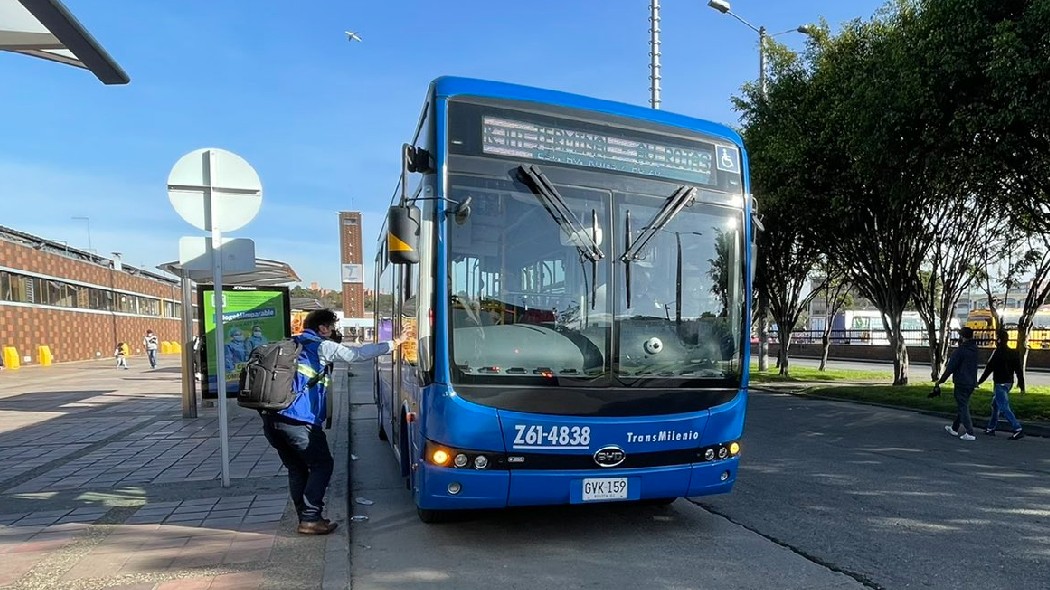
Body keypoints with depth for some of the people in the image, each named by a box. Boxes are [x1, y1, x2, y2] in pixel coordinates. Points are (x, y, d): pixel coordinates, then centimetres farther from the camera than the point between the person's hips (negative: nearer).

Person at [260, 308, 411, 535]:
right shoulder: (322, 346, 0)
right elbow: (357, 353, -3)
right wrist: (394, 343, 0)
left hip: (271, 418, 8)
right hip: (299, 420, -8)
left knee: (296, 469, 17)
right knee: (322, 465, 4)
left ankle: (305, 518, 20)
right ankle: (310, 519, 0)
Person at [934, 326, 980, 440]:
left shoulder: (960, 351, -16)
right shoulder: (974, 349, 6)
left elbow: (950, 369, -15)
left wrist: (940, 381, -8)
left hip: (961, 383, -8)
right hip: (971, 383, 8)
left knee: (963, 407, -2)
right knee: (961, 406, 18)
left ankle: (970, 433, -5)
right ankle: (954, 428, 29)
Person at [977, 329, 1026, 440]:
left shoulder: (998, 352, -14)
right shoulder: (1013, 353, 8)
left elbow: (989, 368, -12)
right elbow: (1019, 370, 9)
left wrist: (979, 381, -5)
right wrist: (1021, 384, 14)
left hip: (1000, 384, -9)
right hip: (1009, 383, 9)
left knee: (1004, 408, -7)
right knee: (995, 405, 18)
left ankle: (1018, 430, -13)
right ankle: (991, 428, 25)